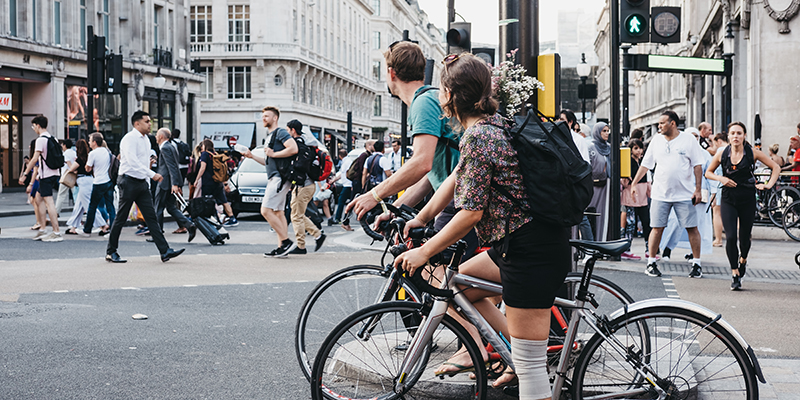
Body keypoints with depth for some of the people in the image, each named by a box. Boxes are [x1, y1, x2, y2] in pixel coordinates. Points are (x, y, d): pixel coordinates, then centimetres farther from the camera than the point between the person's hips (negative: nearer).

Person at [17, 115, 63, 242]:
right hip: (54, 173, 9)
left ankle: (56, 233, -10)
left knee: (49, 202, -8)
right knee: (38, 199, 18)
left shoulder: (41, 140, -12)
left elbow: (35, 159, -18)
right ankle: (42, 229, 17)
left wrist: (25, 174, -14)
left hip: (46, 175, -9)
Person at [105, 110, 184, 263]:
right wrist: (152, 174, -26)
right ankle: (111, 252, 13)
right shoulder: (130, 139, -12)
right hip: (129, 181, -8)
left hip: (142, 182, 8)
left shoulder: (146, 140, 15)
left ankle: (165, 251, -4)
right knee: (121, 218, 1)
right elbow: (133, 162, -23)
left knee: (151, 217, 1)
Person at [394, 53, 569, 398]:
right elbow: (456, 179, 20)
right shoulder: (494, 124, 13)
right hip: (519, 243, 11)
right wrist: (419, 220, 21)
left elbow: (471, 213, -18)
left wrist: (424, 252, -8)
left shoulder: (478, 137, -17)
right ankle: (515, 353, 23)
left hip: (532, 251, -11)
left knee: (529, 364, -5)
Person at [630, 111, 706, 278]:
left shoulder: (689, 139, 0)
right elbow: (646, 164, 13)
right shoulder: (656, 140, 8)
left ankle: (696, 264, 8)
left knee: (692, 228, -1)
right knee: (657, 228, 1)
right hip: (661, 194, 2)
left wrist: (698, 189, -5)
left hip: (685, 195, -2)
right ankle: (651, 263, 11)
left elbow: (697, 166, 1)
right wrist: (634, 184, 8)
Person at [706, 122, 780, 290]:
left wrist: (769, 185, -7)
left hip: (748, 200, 0)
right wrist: (721, 178, -5)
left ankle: (743, 260, 42)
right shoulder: (722, 154, -1)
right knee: (731, 237, -13)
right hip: (728, 200, 0)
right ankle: (735, 274, -1)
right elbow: (708, 172, 13)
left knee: (745, 237, 8)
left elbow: (776, 167, 5)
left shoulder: (753, 153, -4)